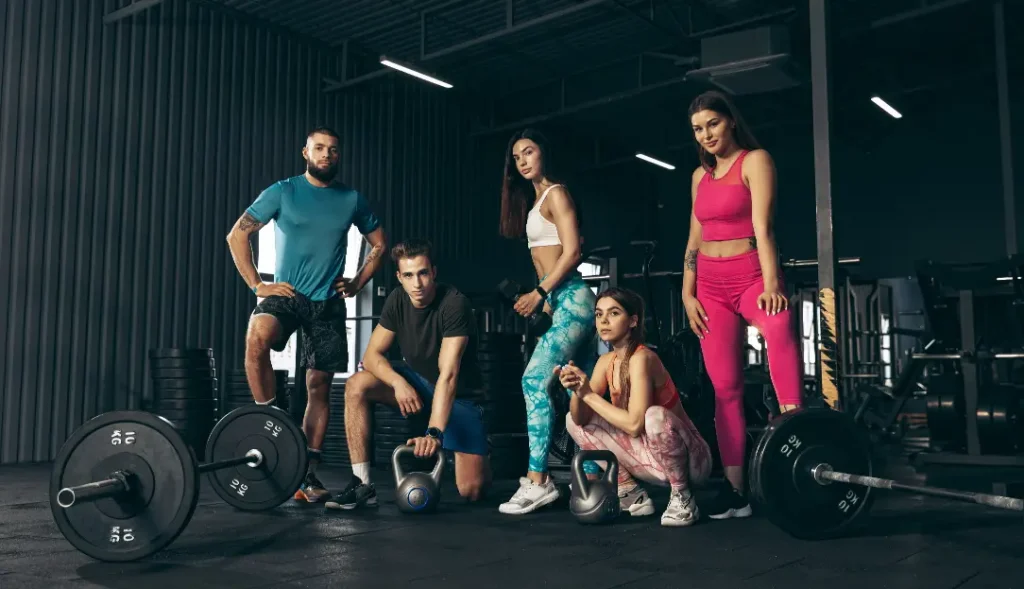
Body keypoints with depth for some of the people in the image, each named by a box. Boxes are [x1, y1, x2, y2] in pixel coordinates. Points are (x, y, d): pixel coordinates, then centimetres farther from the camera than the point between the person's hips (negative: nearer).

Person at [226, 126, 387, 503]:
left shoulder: (352, 199, 6)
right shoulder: (282, 192, 0)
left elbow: (379, 244, 18)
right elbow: (237, 235, 0)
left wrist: (357, 283, 7)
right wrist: (256, 284, -6)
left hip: (328, 302, 2)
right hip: (285, 294, -2)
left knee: (319, 385, 3)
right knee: (257, 338, -34)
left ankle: (308, 473, 12)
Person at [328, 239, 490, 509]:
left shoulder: (455, 304, -26)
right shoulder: (398, 300, -8)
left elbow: (448, 374, -34)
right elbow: (372, 354, -8)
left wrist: (434, 432, -43)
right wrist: (398, 382, -29)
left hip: (459, 394, -5)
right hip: (417, 383, 5)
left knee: (471, 490, -16)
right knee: (357, 385, -22)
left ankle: (480, 454, 21)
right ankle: (362, 485, -16)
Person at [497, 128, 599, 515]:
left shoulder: (555, 193, -5)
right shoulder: (533, 200, 21)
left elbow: (572, 252, -14)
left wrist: (540, 292, -17)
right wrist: (545, 298, 11)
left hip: (571, 299, -10)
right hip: (560, 301, 10)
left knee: (535, 380, -18)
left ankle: (538, 481, -19)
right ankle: (593, 476, 10)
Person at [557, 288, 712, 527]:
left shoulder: (641, 358, -23)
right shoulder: (606, 362, 0)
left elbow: (635, 424, -33)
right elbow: (581, 419, -5)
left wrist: (589, 394, -26)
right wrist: (577, 391, -24)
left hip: (688, 458, -7)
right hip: (651, 457, 7)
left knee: (655, 416, -38)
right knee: (572, 420, 1)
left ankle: (682, 497, -13)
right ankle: (631, 493, 5)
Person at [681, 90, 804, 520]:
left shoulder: (755, 161, -2)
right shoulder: (700, 175, 16)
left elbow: (762, 228, -14)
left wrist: (771, 284, -24)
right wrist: (687, 292, 6)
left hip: (750, 274, -5)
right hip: (711, 284, 5)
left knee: (780, 331, -39)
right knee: (724, 387, 1)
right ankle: (734, 489, 4)